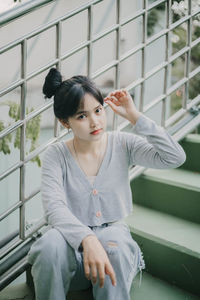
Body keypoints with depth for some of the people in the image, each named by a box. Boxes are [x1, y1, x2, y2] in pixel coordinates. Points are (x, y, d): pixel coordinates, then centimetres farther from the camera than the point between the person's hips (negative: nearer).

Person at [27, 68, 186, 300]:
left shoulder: (122, 144, -1)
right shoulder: (56, 156, -5)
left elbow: (175, 158, -13)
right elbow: (54, 208, -20)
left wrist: (134, 117, -13)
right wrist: (88, 240, -39)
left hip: (114, 233, 0)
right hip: (74, 241, 0)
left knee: (114, 244, -36)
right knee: (51, 244, -35)